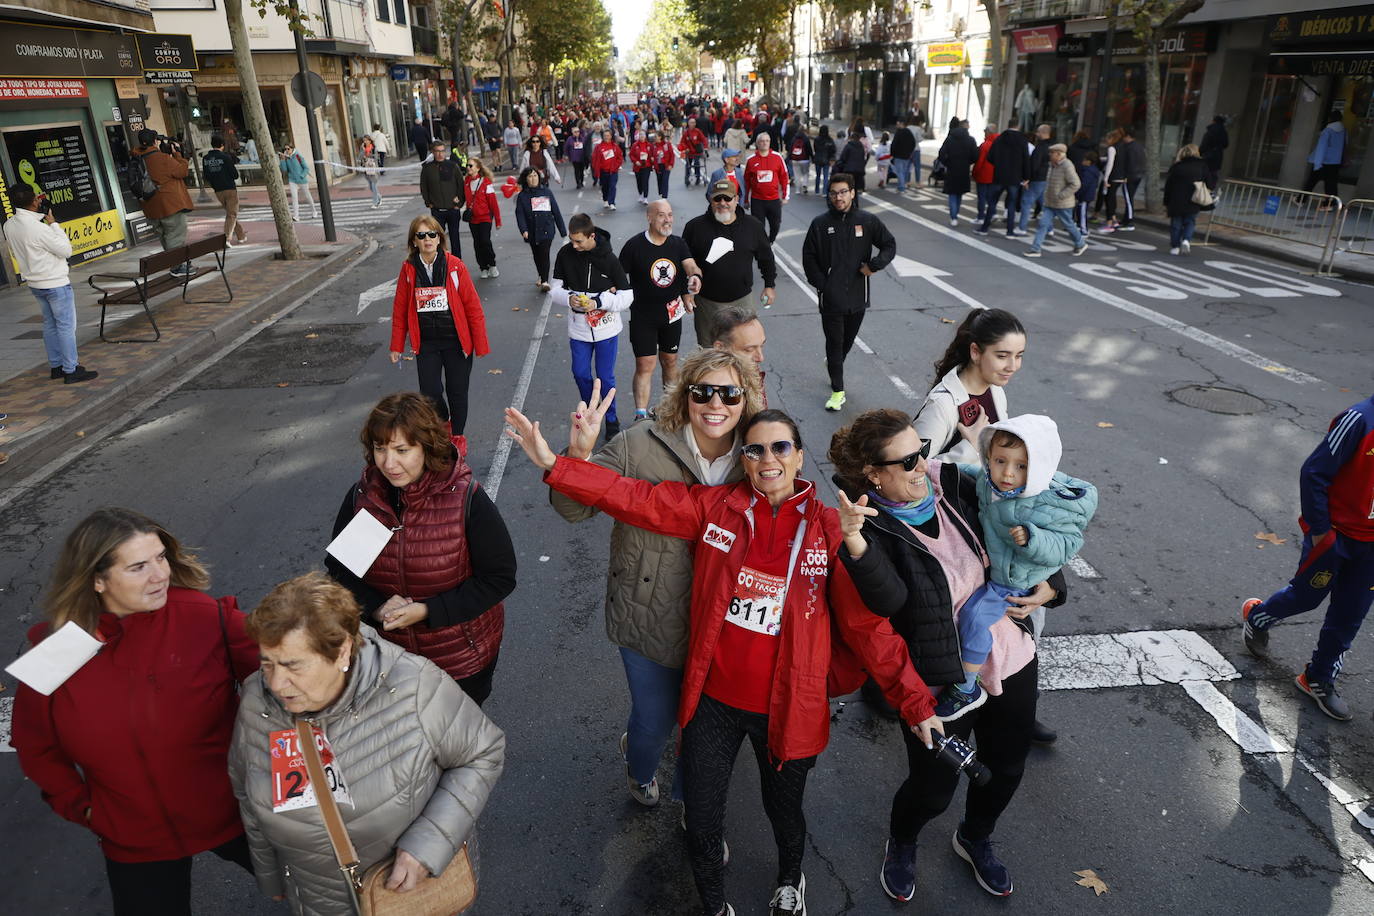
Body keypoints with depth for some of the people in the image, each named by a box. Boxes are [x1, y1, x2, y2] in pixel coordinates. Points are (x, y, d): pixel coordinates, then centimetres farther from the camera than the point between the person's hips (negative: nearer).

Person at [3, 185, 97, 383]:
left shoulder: (9, 226, 0)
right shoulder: (38, 228, -25)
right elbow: (66, 250, -16)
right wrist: (53, 223, -10)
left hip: (35, 283, 8)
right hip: (56, 283, -8)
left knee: (50, 324, 17)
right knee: (66, 326, -1)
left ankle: (56, 366, 25)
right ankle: (71, 370, 2)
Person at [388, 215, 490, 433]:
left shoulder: (455, 266, -8)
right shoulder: (408, 269, -1)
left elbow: (473, 306, -6)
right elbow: (400, 309, 5)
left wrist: (480, 344, -7)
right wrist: (397, 346, 7)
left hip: (456, 341, -1)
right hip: (426, 343, 2)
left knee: (457, 393, 8)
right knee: (430, 393, 2)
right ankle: (444, 424, 34)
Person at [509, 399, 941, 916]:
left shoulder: (829, 529, -8)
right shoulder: (714, 507, -6)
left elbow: (866, 623, -5)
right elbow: (638, 499, -12)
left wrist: (915, 701, -5)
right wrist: (553, 463, -21)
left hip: (786, 709, 0)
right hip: (713, 701, 1)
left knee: (784, 811, 22)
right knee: (701, 822, 13)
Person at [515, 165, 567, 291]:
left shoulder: (546, 192, 2)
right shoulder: (522, 196, 1)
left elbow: (556, 211, 5)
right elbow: (520, 215, -7)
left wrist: (563, 230, 6)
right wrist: (523, 230, -24)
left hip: (547, 230, -2)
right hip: (532, 232, 2)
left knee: (544, 255, -12)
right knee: (537, 255, 15)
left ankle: (545, 281, -13)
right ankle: (541, 276, 35)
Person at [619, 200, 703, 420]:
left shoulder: (678, 243, 0)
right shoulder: (635, 245, -11)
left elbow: (690, 265, -15)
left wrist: (695, 276, -36)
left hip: (672, 313, 4)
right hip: (643, 316, -4)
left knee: (670, 360, 18)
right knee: (645, 365, -7)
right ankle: (641, 415, -6)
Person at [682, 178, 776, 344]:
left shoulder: (753, 226, 0)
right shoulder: (695, 226, -4)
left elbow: (766, 257, 13)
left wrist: (770, 285, 15)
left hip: (741, 300, 1)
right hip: (706, 302, 0)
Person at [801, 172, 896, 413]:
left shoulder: (868, 221, -1)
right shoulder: (820, 223, -4)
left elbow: (889, 245, 8)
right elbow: (809, 257, 2)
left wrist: (874, 266, -8)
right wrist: (820, 283, -7)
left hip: (858, 296, 2)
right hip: (831, 297, -2)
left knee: (848, 340, 18)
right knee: (834, 342, -1)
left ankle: (833, 365, 47)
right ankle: (838, 390, 7)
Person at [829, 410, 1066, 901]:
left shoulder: (952, 486, -6)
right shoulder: (869, 530, -21)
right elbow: (889, 599, -38)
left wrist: (1049, 587, -4)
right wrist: (855, 543, -54)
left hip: (1012, 661, 6)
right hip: (940, 682, -5)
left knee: (1006, 769, 23)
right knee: (933, 789, 10)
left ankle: (975, 838, 55)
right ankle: (901, 844, 47)